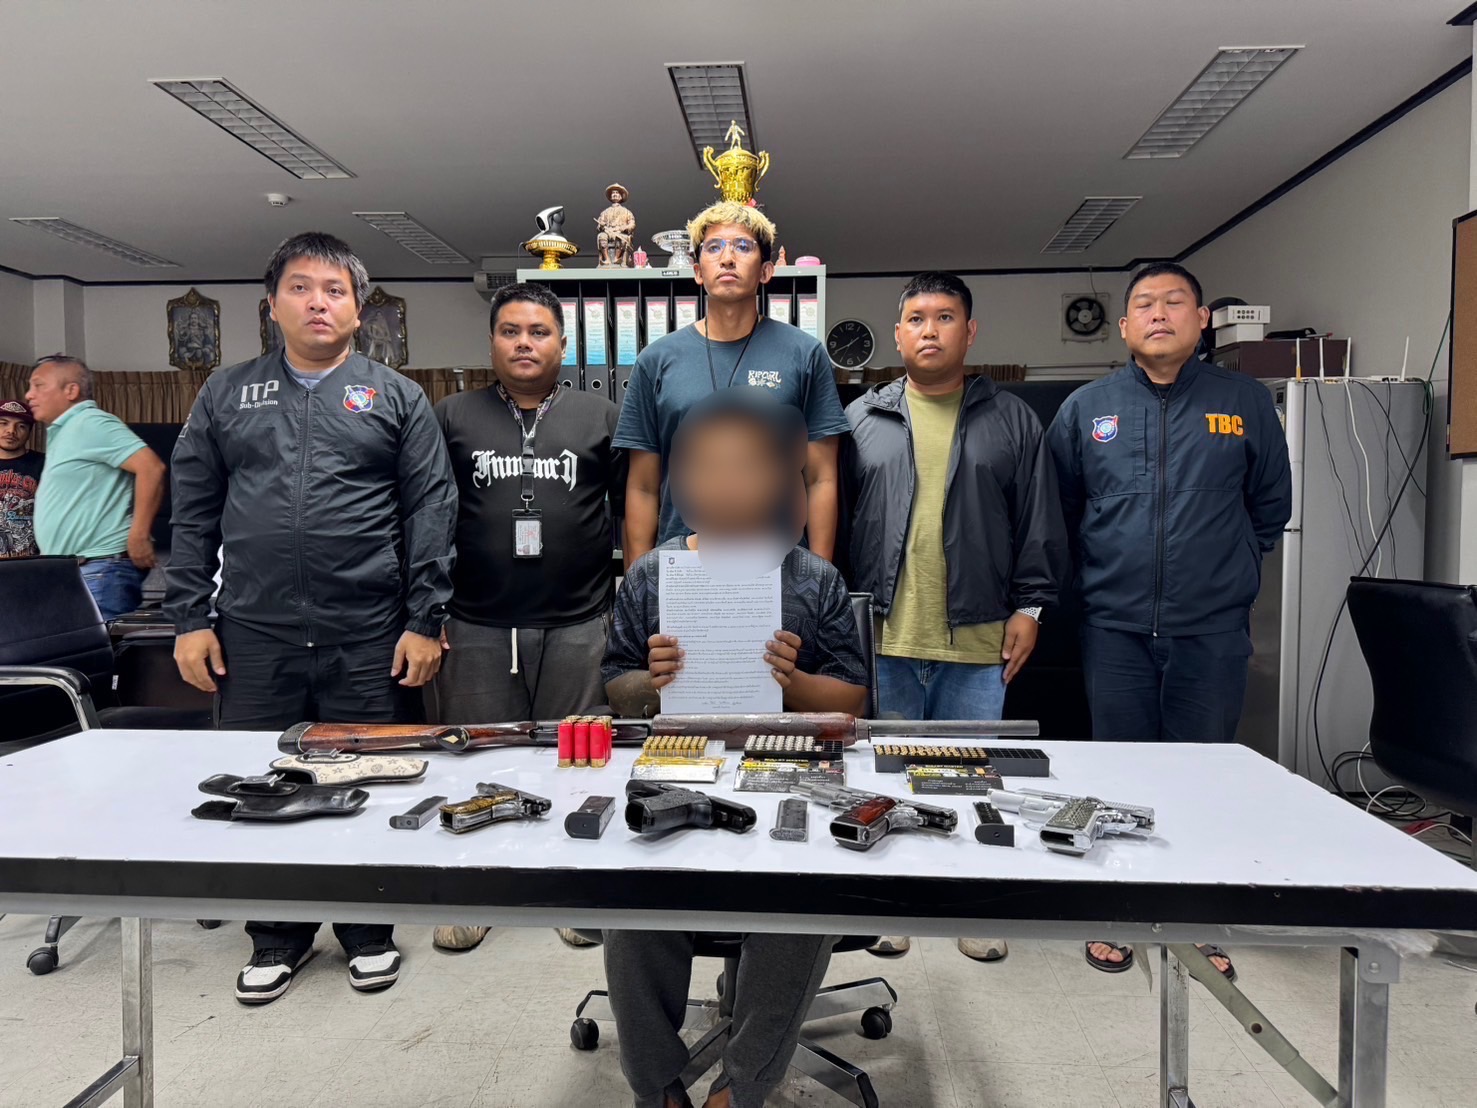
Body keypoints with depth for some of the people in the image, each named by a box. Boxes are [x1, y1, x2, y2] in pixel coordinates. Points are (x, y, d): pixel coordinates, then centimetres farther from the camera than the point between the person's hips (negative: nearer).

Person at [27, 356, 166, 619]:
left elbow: (151, 467, -23)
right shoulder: (62, 432, 21)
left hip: (101, 569, -11)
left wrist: (138, 537, -22)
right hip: (68, 570, 11)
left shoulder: (90, 423, -10)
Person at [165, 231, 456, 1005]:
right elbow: (193, 512, 9)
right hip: (253, 637, 2)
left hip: (369, 637, -2)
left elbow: (430, 513, 0)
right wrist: (189, 618, 2)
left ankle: (368, 933, 28)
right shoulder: (227, 394, 11)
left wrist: (425, 621, -6)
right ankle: (277, 938, 31)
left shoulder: (396, 398, 6)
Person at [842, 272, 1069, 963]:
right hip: (882, 638, 0)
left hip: (976, 641, 0)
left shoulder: (1011, 421, 8)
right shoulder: (862, 419, 7)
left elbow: (1039, 525, 7)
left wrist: (1028, 606, 1)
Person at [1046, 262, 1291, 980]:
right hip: (1115, 630, 0)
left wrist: (1226, 572, 11)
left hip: (1212, 630, 0)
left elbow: (1270, 505, 12)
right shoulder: (1086, 409, 4)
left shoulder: (1245, 402, 3)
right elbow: (1058, 511, 11)